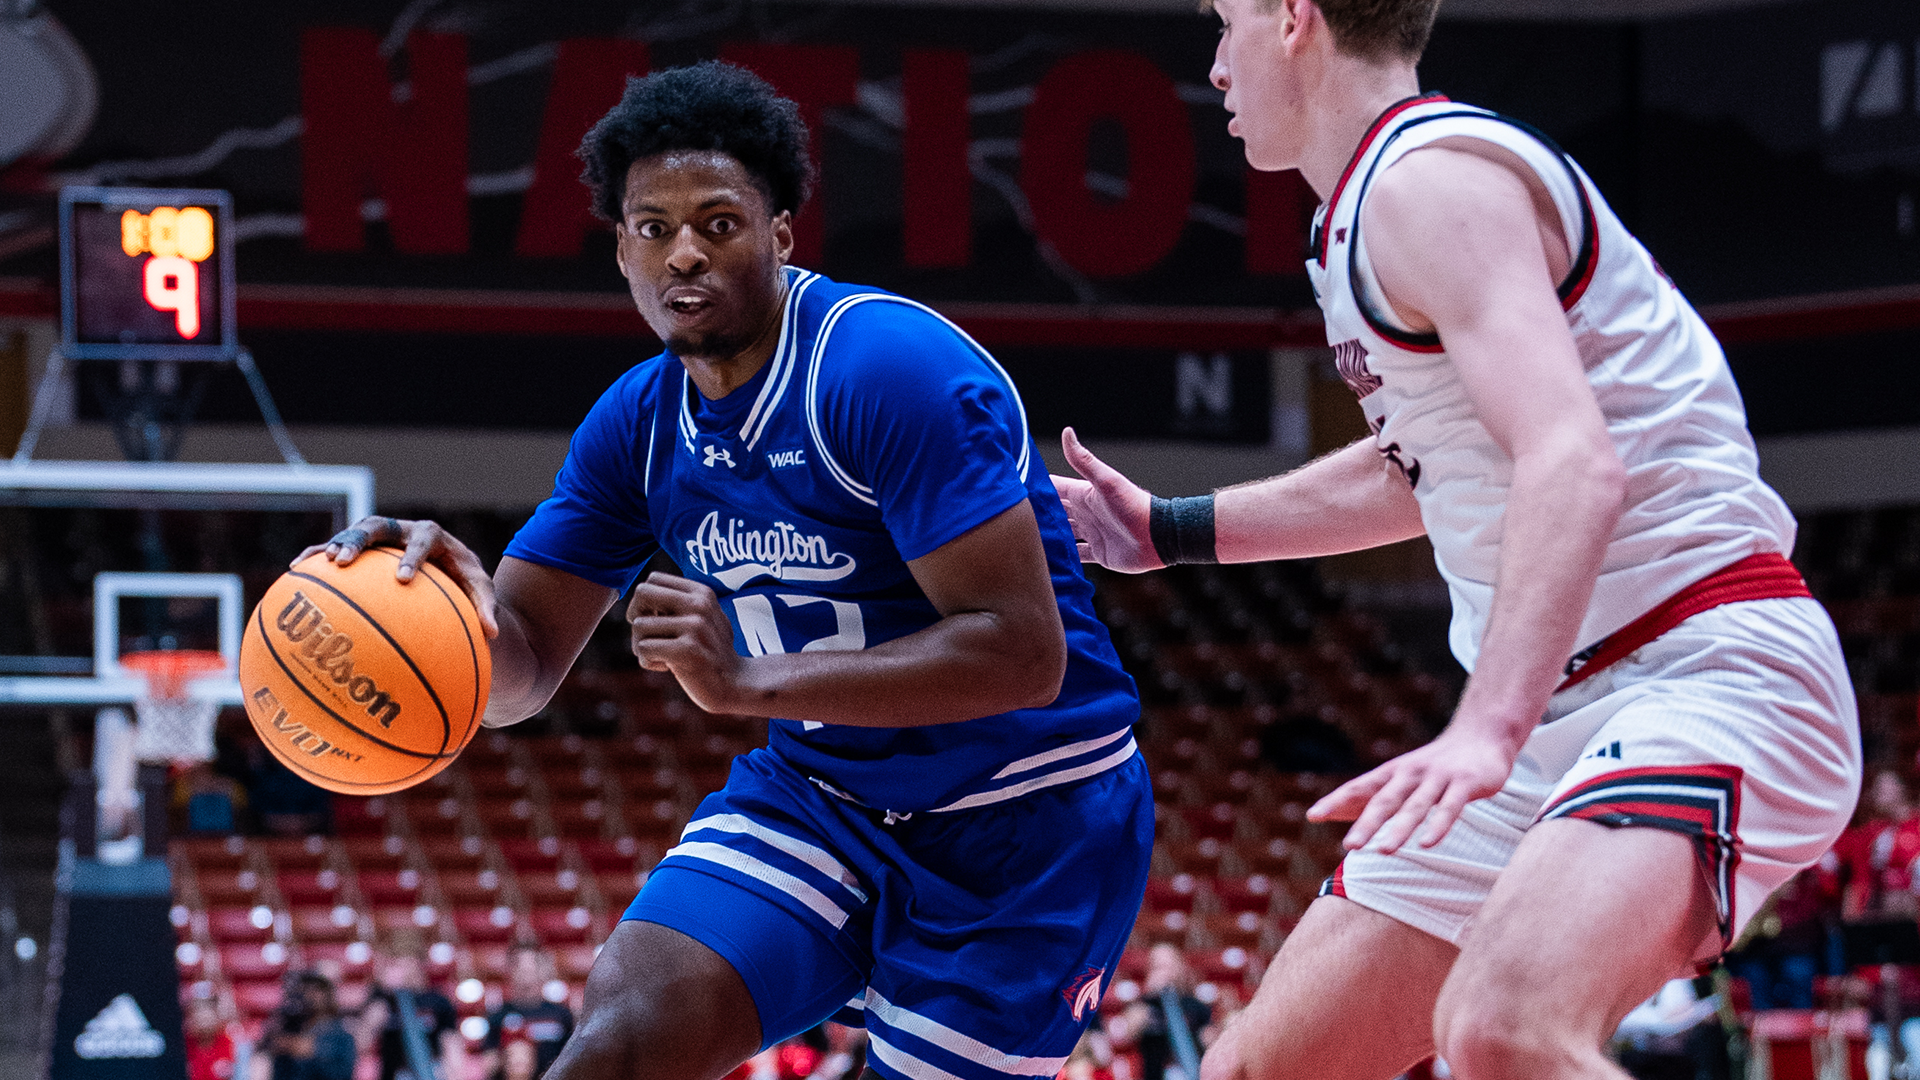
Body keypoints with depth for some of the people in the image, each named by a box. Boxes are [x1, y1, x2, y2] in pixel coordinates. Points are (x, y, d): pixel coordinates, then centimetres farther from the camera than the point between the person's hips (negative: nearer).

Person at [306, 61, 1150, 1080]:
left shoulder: (892, 368, -23)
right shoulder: (638, 422, 1)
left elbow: (1024, 652, -28)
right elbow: (521, 665, 3)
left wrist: (752, 682, -33)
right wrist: (454, 601, -23)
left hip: (1020, 826, -5)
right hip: (820, 795, 5)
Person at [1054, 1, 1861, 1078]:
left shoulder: (1430, 180, -13)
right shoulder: (1371, 209, 19)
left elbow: (1574, 467, -28)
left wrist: (1488, 729, -40)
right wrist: (1168, 531, 39)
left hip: (1705, 669, -11)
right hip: (1556, 708, 11)